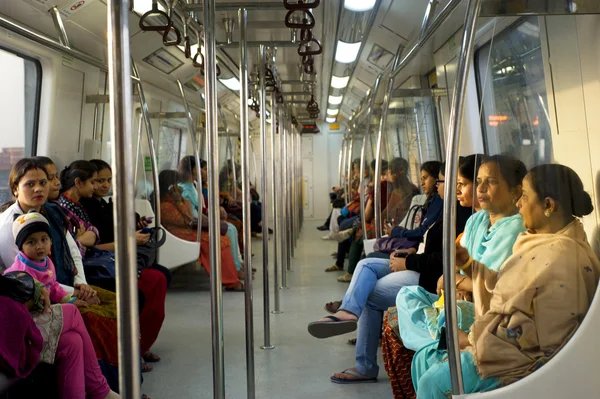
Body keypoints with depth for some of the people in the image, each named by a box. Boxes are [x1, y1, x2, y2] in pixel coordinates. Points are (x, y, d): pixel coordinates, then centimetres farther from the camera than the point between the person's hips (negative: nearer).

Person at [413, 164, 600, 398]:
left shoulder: (560, 258, -25)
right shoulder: (545, 244, 9)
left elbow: (546, 334, -27)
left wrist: (473, 338, -19)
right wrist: (468, 263, 3)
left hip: (524, 358, -10)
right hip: (504, 343, 10)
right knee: (424, 359, 9)